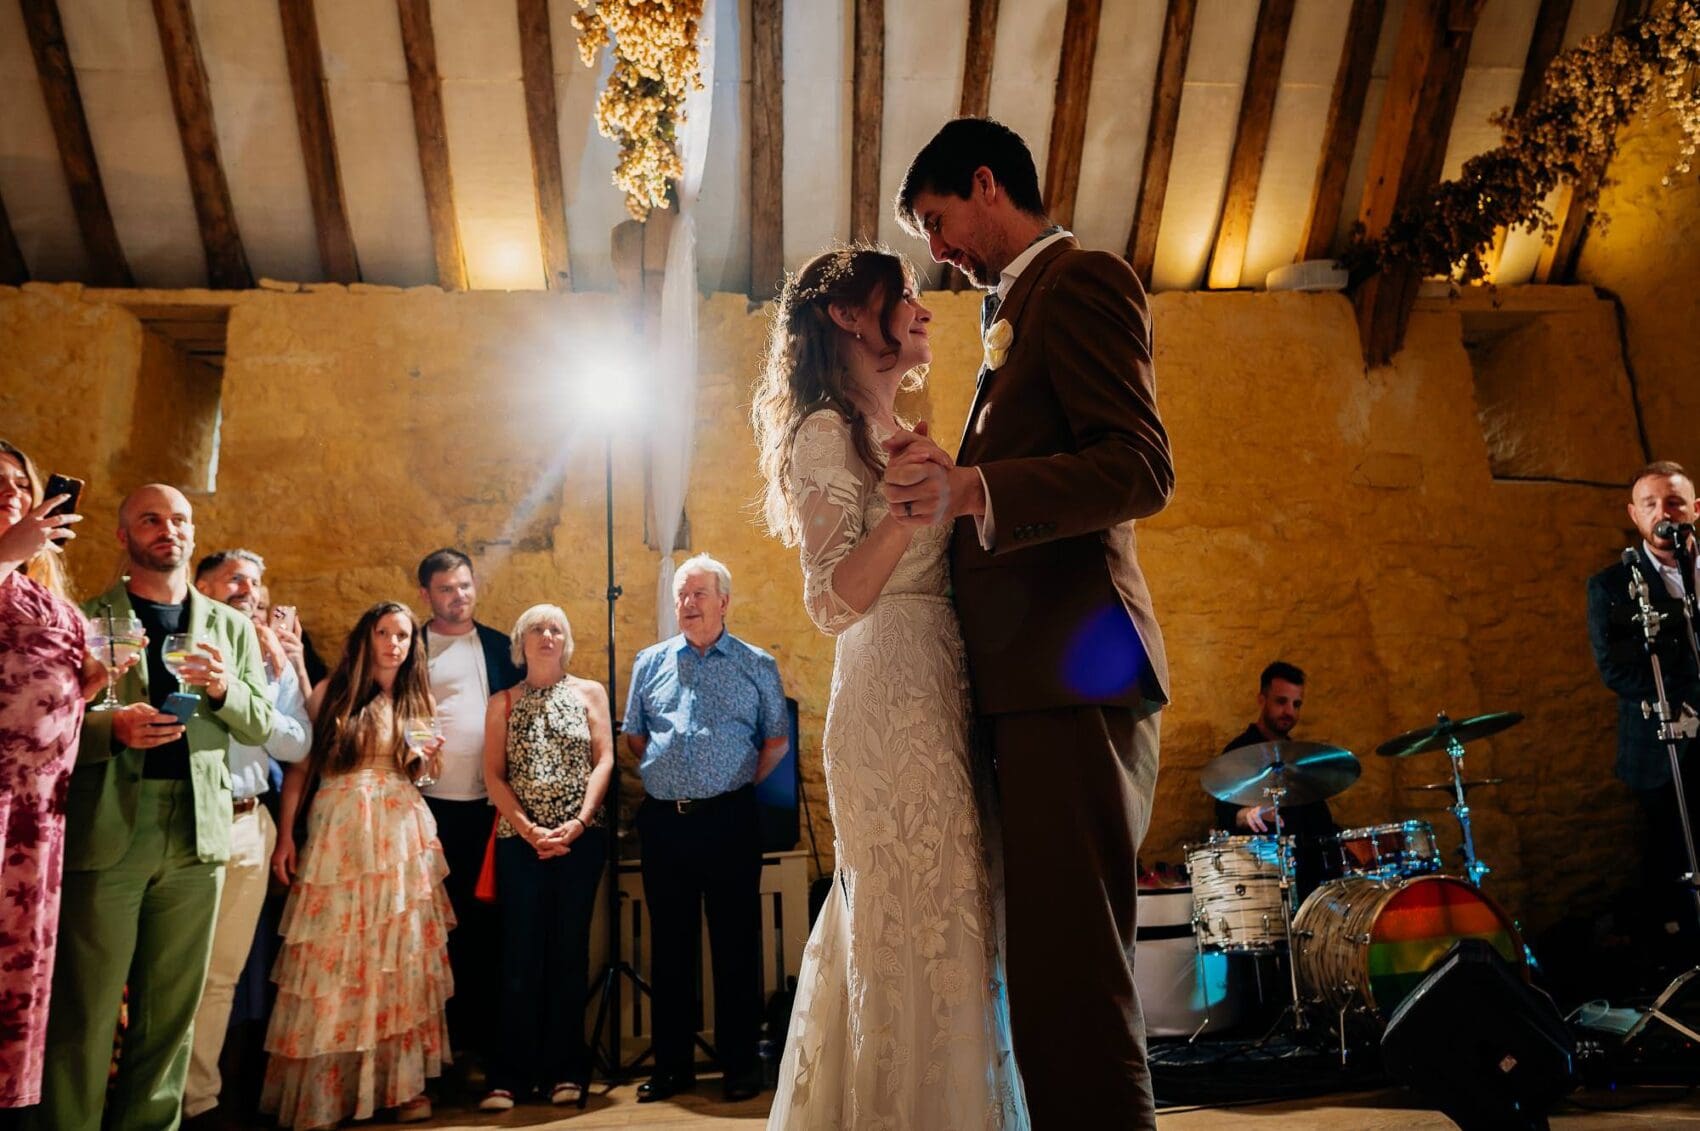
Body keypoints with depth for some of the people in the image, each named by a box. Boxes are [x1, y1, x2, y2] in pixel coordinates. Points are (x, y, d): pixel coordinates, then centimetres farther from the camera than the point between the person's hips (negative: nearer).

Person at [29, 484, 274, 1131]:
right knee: (85, 1012, 1)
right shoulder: (86, 617, 6)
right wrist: (113, 728, -19)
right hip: (106, 830, -2)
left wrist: (224, 689, -9)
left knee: (172, 1009, 8)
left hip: (198, 833, 3)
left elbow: (261, 726, 11)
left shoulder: (231, 627, 15)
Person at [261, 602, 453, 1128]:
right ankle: (326, 1087, 13)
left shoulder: (416, 700, 12)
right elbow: (298, 766, 0)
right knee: (336, 955, 1)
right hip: (339, 833, -2)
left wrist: (428, 759, -2)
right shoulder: (331, 692, 3)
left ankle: (402, 1081, 11)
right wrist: (285, 835, -7)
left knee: (400, 955, 3)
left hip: (402, 835, 3)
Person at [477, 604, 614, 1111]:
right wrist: (529, 829, -10)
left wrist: (577, 824, -11)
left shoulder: (590, 692, 9)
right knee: (521, 953, -1)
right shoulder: (503, 703, 10)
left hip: (581, 838, 0)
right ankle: (512, 1074, 5)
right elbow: (493, 775, 3)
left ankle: (566, 1068, 11)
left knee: (570, 950, 4)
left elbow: (604, 761, 1)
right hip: (520, 841, 0)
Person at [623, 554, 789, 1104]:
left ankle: (739, 1063, 14)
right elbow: (634, 736, 17)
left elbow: (777, 739, 8)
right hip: (663, 819, 3)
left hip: (729, 818, -2)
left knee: (736, 942, 3)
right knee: (669, 943, 9)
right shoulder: (650, 663, 10)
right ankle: (672, 1064, 20)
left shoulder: (756, 665, 4)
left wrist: (742, 784, 5)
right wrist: (667, 779, 11)